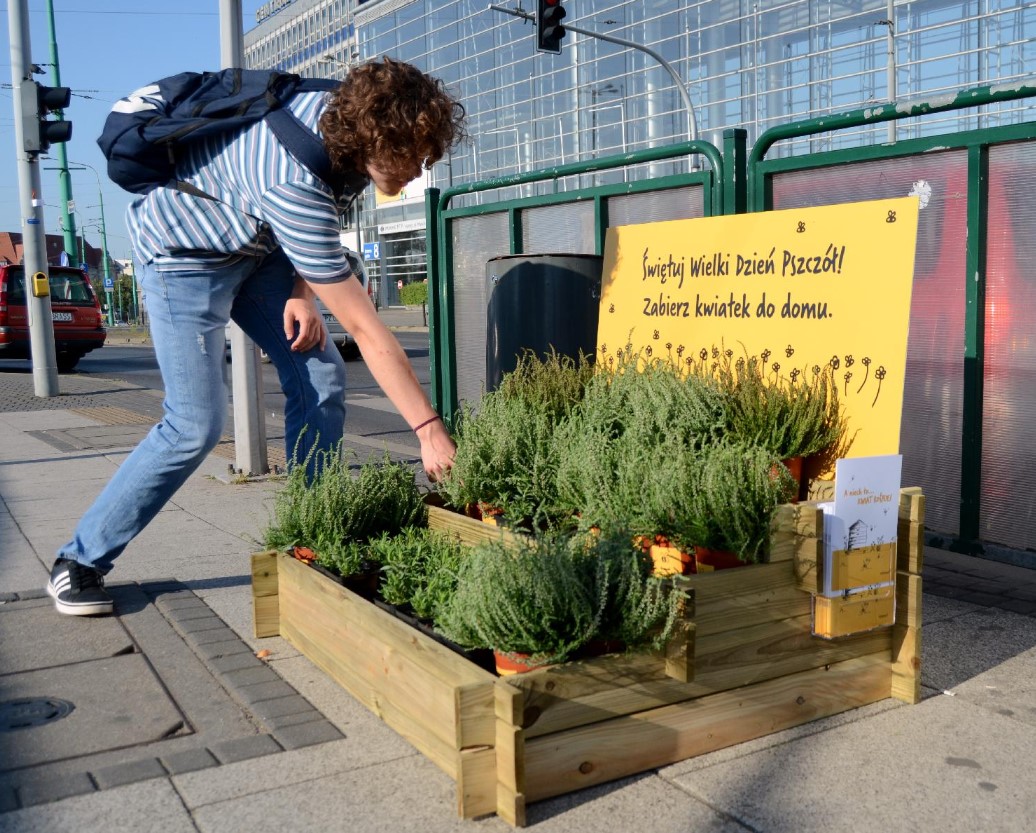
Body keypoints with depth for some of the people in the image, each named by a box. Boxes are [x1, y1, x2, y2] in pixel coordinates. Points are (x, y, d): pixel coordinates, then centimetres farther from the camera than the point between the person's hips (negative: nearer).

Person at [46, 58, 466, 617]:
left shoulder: (343, 114, -16)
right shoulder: (296, 187, -40)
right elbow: (365, 330, -37)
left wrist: (302, 290, -8)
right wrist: (429, 430, -34)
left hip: (254, 241, 8)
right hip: (185, 251, -8)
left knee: (321, 379, -5)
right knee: (196, 425, -14)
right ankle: (80, 560, 4)